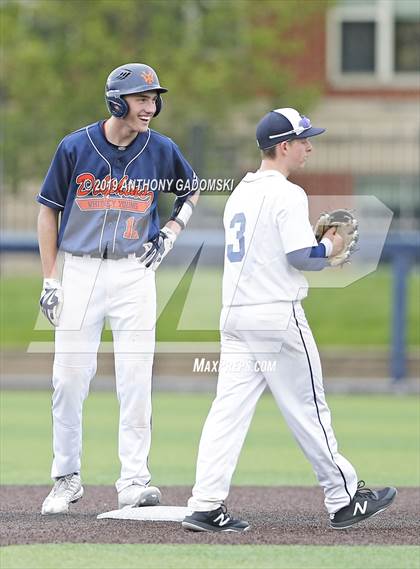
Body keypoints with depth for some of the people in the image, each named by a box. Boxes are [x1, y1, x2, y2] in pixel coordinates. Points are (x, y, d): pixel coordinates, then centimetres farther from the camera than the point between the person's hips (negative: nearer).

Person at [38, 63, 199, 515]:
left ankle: (134, 479, -1)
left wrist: (172, 232, 2)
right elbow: (49, 210, 3)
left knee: (135, 379, -4)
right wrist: (50, 281, 0)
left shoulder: (161, 150, 0)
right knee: (69, 378, 1)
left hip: (134, 272, 1)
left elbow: (192, 191, 19)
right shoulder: (75, 147, -5)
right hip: (79, 270, -1)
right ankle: (66, 478, 13)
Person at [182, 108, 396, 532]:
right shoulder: (287, 195, -12)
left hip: (236, 317, 7)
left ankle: (206, 506, -8)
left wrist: (316, 246, 16)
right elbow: (301, 256, -18)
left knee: (229, 408, 0)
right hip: (278, 318, -7)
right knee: (308, 410, 3)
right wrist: (328, 250, 2)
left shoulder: (241, 193, 15)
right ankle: (343, 500, 13)